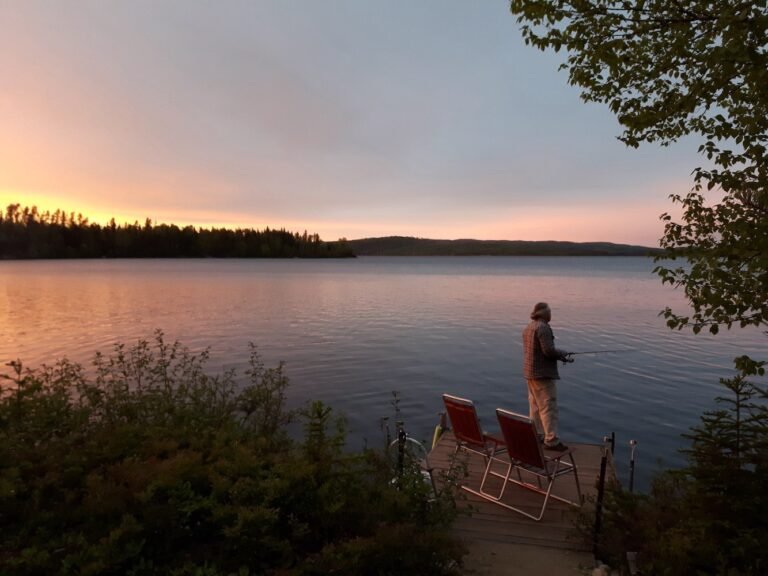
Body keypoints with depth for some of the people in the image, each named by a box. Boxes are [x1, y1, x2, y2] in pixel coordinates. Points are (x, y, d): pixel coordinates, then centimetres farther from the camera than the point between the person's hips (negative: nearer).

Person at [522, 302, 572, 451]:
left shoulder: (528, 328, 13)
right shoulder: (543, 327, -17)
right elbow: (548, 351, -23)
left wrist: (559, 356, 12)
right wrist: (563, 353, -4)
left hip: (530, 372, 10)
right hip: (542, 374, -10)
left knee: (535, 406, 16)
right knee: (549, 407, -5)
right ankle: (551, 441, -3)